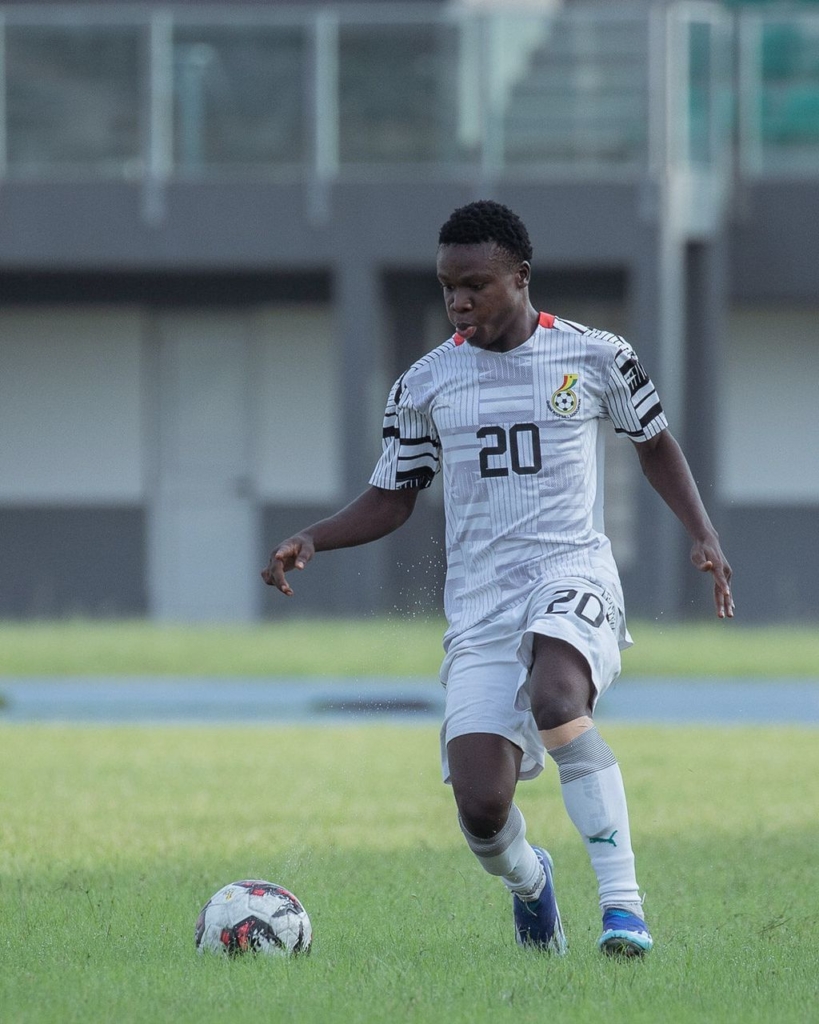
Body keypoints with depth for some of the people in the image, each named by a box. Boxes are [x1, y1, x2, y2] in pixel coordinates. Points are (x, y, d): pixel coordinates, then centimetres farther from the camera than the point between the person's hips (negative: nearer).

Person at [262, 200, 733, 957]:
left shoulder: (595, 357, 4)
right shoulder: (425, 385, 8)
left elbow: (654, 440, 19)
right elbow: (392, 499, 16)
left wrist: (702, 533, 7)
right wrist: (311, 541, -2)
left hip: (573, 575, -2)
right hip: (480, 603, 2)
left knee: (555, 697, -38)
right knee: (481, 808, -14)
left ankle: (622, 896, -32)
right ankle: (527, 881, 24)